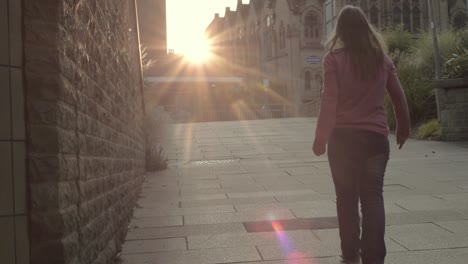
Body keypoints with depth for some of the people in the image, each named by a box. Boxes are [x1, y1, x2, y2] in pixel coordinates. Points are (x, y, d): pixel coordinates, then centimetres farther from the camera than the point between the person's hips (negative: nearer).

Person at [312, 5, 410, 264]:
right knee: (373, 197, 4)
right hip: (376, 136, 2)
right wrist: (403, 127, 23)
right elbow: (398, 96, 10)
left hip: (343, 137, -2)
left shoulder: (335, 58, -4)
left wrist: (321, 138, -5)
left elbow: (329, 101, -10)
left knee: (347, 197, 10)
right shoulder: (382, 57, 6)